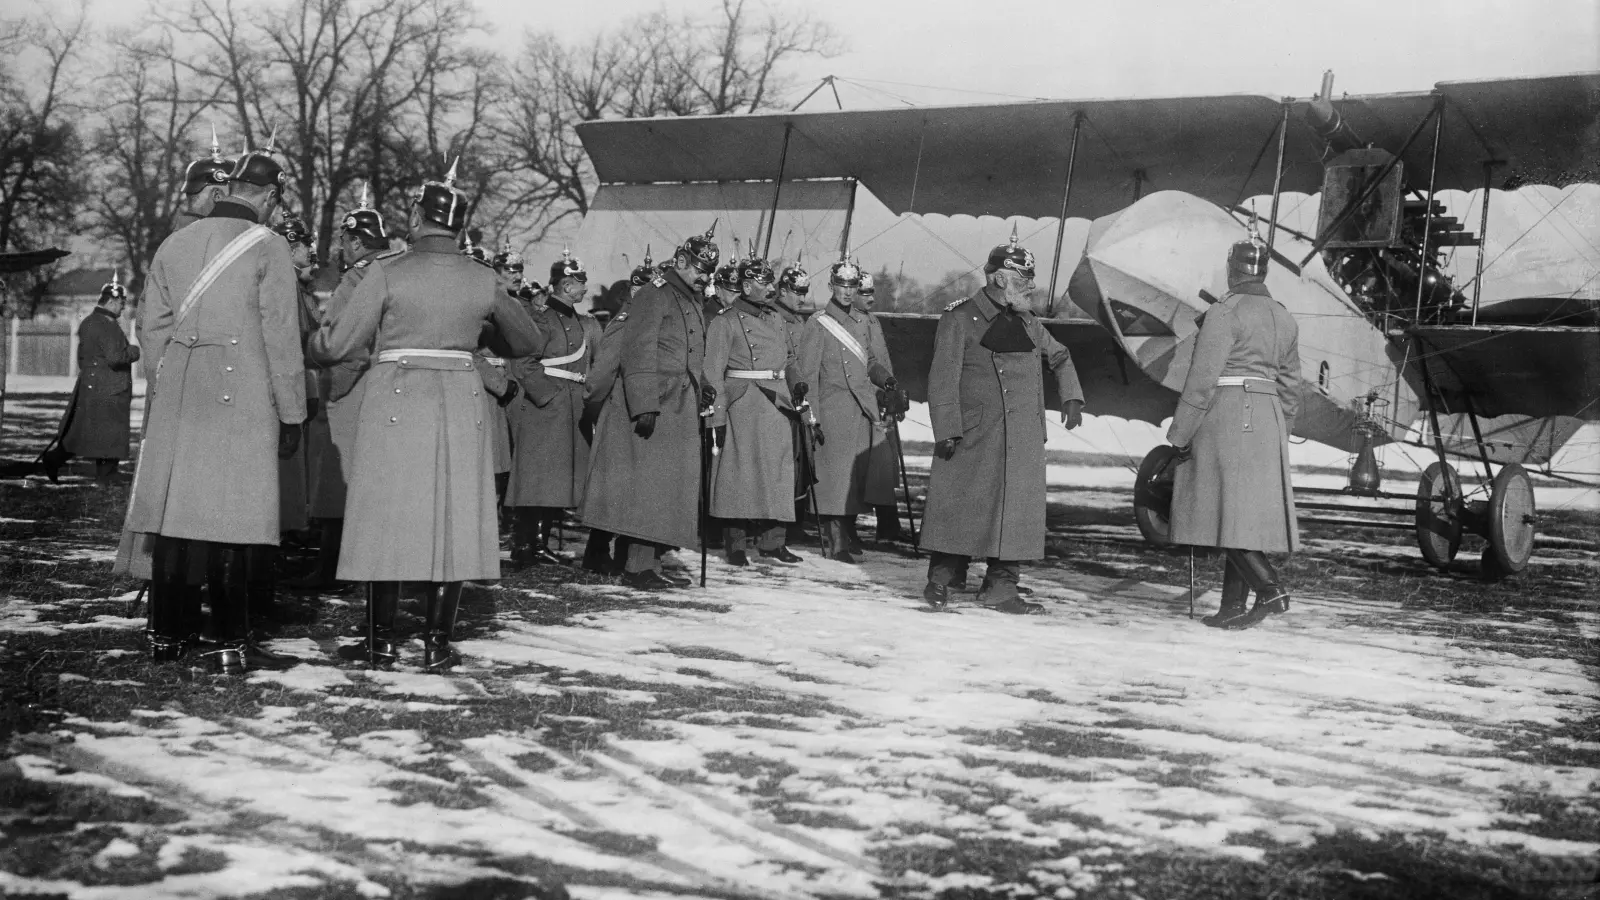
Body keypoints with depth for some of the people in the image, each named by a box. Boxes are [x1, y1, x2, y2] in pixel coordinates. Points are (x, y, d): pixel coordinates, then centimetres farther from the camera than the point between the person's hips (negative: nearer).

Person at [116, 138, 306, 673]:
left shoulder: (174, 244, 10)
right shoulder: (268, 249, -6)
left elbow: (152, 327, 13)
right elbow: (281, 339, -7)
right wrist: (291, 415, -2)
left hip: (176, 398, 6)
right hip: (239, 400, -6)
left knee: (173, 509, 10)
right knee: (227, 518, -3)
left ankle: (165, 634, 18)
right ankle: (227, 644, 0)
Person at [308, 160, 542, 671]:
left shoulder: (387, 271, -8)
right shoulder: (483, 280, 2)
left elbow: (339, 343, -6)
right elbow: (527, 341, 14)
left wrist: (314, 346, 16)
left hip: (394, 404, -2)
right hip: (460, 409, 2)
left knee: (389, 518, 6)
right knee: (451, 522, 6)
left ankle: (381, 642, 10)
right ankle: (437, 644, 8)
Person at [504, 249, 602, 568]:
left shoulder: (584, 323, 15)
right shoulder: (544, 320, -9)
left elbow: (597, 364, 21)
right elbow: (522, 364, -15)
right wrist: (549, 396, -17)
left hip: (572, 411, 8)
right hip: (544, 410, -8)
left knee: (559, 482, 9)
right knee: (538, 479, -6)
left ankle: (540, 545, 15)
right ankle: (522, 546, -1)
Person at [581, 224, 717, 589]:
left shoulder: (694, 304, 20)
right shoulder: (655, 295, -8)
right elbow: (638, 353, -16)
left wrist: (702, 399, 14)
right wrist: (644, 406, -23)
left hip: (681, 411, 9)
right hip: (653, 407, -9)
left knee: (669, 490, 7)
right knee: (648, 486, -9)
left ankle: (649, 562, 10)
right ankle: (639, 566, -6)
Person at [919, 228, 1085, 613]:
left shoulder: (1026, 322, 14)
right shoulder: (960, 318, -4)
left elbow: (1059, 357, 29)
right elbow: (943, 377, -7)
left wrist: (1071, 396, 15)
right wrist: (947, 430, -14)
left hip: (1024, 437, 6)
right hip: (975, 436, -6)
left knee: (1018, 508, 3)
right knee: (964, 506, -1)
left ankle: (1000, 588, 11)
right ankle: (940, 580, 14)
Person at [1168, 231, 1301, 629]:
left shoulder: (1224, 312, -9)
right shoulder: (1284, 318, 14)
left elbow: (1203, 378, -14)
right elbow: (1289, 387, 17)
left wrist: (1180, 434, -10)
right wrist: (1278, 436, 25)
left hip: (1225, 415, -7)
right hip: (1266, 422, 8)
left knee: (1228, 510, -6)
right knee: (1248, 511, 7)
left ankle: (1270, 589, -18)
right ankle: (1232, 606, 8)